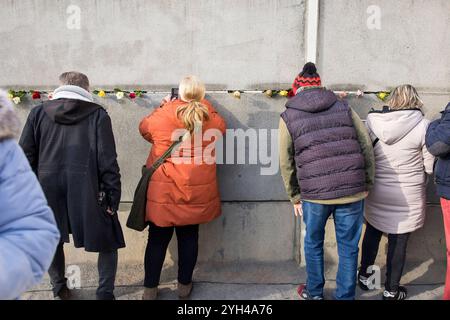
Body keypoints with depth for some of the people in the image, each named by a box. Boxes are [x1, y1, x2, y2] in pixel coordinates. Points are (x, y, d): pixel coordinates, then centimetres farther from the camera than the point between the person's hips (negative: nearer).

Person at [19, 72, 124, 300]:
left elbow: (26, 157, 4)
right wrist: (112, 196, -4)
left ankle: (59, 288, 39)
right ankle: (105, 293, 16)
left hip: (49, 191, 3)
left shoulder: (38, 113, 5)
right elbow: (107, 160, -8)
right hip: (88, 192, -3)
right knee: (108, 240, 15)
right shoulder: (97, 114, -2)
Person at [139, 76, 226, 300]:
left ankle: (150, 289, 22)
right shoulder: (214, 120, -4)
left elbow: (145, 128, 12)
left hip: (163, 192, -1)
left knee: (158, 240, 11)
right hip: (197, 194, 1)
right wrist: (202, 106, 25)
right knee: (189, 237, 15)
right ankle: (184, 286, 27)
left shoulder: (163, 116, -9)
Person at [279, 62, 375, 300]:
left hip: (314, 194, -1)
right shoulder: (344, 108, 9)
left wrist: (295, 196, 14)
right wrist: (366, 184, 13)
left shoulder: (289, 117, 4)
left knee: (313, 244, 21)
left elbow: (286, 163, 5)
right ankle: (345, 297, 27)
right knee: (348, 248, 14)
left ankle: (314, 293, 37)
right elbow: (367, 147, 6)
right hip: (352, 191, 1)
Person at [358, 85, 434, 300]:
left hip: (376, 192, 3)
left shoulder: (372, 121, -7)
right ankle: (391, 291, 26)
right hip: (407, 196, -3)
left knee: (372, 233, 22)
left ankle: (364, 276, 38)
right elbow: (430, 166, -8)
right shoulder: (422, 125, -14)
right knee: (398, 242, 11)